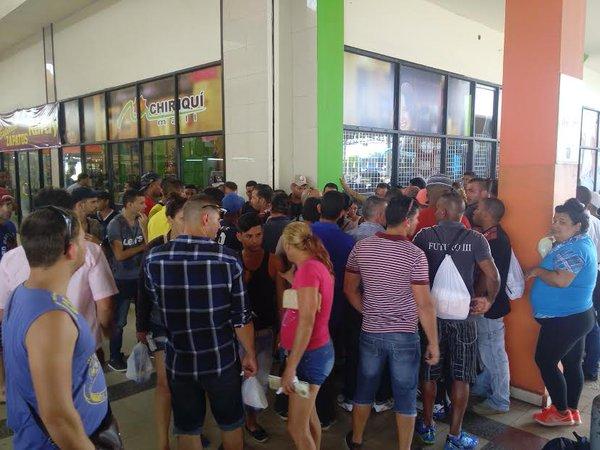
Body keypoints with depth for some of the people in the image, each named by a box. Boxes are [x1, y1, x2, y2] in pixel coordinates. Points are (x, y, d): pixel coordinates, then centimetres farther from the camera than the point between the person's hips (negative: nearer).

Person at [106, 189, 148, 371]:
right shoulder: (115, 224, -15)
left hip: (140, 276, 5)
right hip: (123, 279, -5)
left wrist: (144, 227, -15)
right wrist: (142, 247, -10)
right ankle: (114, 358, 21)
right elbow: (120, 255, -17)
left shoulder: (141, 220, -1)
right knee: (119, 321, 7)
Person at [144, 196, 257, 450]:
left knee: (187, 429, 21)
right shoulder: (227, 260, -15)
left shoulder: (154, 259, -10)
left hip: (178, 362, 2)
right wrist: (250, 354, 2)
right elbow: (242, 317, -12)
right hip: (221, 361, -1)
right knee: (231, 424, 22)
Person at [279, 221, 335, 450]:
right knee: (308, 415, 23)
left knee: (297, 428, 1)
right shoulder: (318, 265, 8)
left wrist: (290, 367, -24)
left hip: (310, 354, -10)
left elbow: (307, 321, -25)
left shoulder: (308, 268, -20)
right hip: (315, 351, 10)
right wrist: (293, 281, 13)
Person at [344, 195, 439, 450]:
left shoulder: (362, 247, -4)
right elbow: (424, 305, -15)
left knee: (364, 389, 21)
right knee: (406, 397, 12)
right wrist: (433, 343, -6)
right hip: (405, 335, -4)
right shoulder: (415, 255, -16)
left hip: (370, 333, 4)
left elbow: (350, 289, 6)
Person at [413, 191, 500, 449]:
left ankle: (427, 427, 27)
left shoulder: (424, 236, -6)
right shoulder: (476, 239, -5)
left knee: (429, 373, 14)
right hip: (463, 314, 0)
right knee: (460, 376, 9)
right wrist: (489, 301, 7)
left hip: (430, 312, 1)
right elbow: (492, 275, -10)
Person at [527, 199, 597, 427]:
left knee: (545, 361, 1)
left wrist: (537, 271, -18)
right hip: (577, 316, 10)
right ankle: (572, 411, 28)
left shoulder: (572, 249, -22)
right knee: (572, 363, 17)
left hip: (563, 320, -10)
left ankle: (562, 412, 12)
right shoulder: (582, 243, 11)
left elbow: (561, 280, -32)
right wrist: (546, 256, 5)